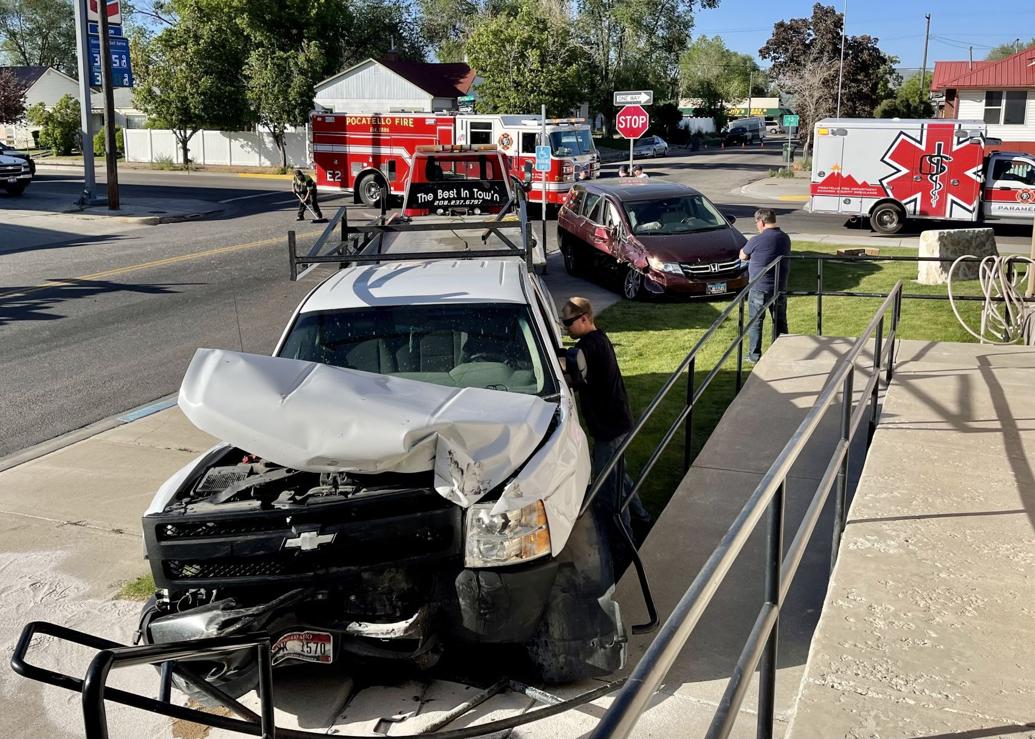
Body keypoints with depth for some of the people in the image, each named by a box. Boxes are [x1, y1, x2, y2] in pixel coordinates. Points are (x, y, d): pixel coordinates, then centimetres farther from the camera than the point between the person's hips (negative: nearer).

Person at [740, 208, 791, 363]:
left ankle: (754, 355, 10)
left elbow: (742, 256, -2)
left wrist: (749, 256, 20)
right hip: (780, 288, 5)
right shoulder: (785, 238, 2)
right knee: (780, 322, 14)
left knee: (755, 322, 7)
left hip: (759, 288, -5)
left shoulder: (758, 240, -16)